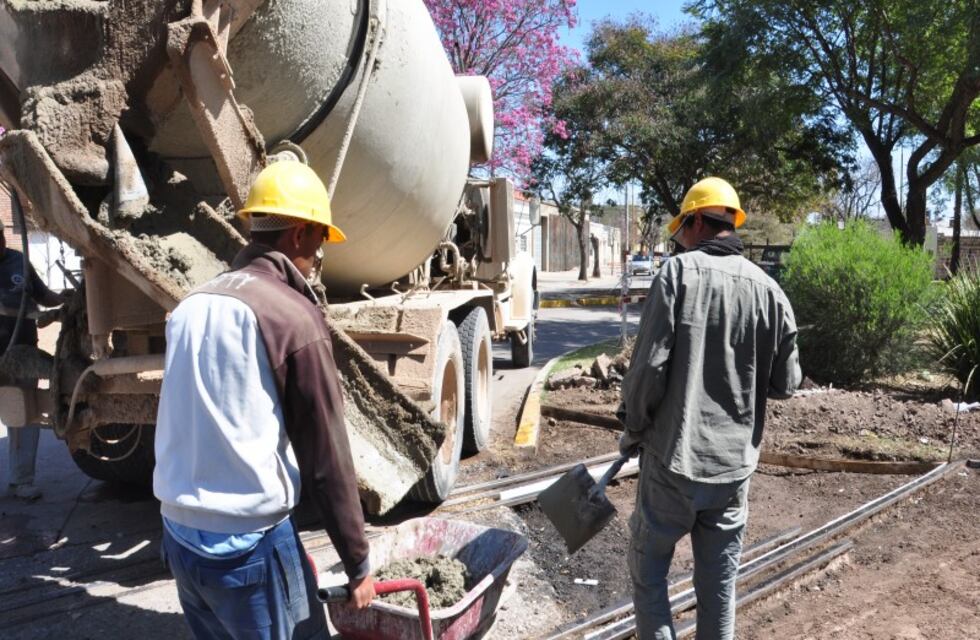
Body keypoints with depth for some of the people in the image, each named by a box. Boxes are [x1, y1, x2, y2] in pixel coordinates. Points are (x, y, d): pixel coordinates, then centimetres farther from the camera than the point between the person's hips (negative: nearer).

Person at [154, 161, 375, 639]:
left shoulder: (191, 307, 5)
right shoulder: (293, 316, -16)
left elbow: (193, 426, 12)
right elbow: (326, 458, -12)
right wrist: (358, 563, -2)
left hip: (177, 534, 7)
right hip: (249, 544, -7)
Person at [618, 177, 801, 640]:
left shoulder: (678, 273, -10)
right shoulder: (769, 290, 1)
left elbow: (649, 365, -15)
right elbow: (785, 383, 6)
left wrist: (632, 430, -1)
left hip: (673, 456, -4)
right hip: (735, 462, 4)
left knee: (648, 565, 13)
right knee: (719, 579, 16)